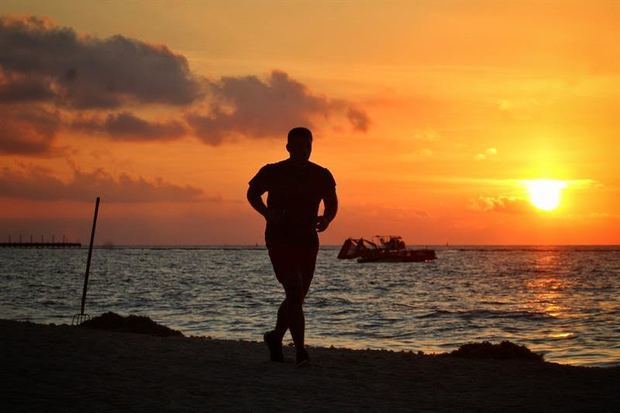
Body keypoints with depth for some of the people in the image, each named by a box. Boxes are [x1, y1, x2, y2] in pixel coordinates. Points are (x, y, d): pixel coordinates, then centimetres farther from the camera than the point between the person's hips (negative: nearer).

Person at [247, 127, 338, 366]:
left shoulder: (321, 176, 4)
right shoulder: (272, 173, -5)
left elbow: (332, 204, 16)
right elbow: (252, 193, 12)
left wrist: (326, 219, -8)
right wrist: (267, 213, -8)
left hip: (307, 241, 5)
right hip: (279, 241, -5)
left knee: (297, 298, 13)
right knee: (295, 293, -19)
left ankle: (276, 337, 38)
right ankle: (301, 352, -20)